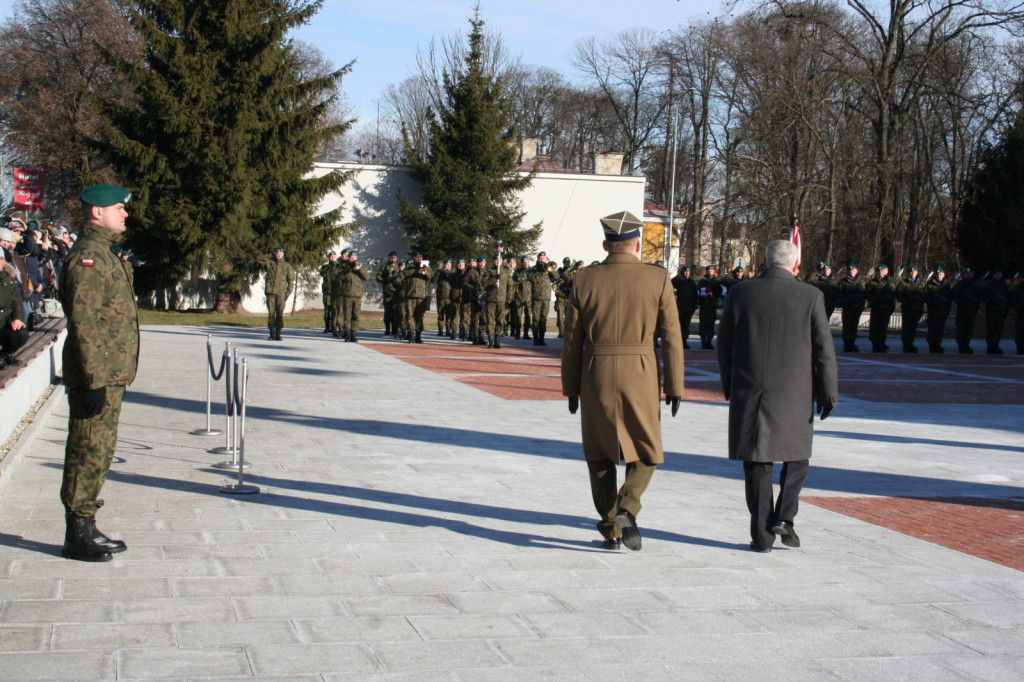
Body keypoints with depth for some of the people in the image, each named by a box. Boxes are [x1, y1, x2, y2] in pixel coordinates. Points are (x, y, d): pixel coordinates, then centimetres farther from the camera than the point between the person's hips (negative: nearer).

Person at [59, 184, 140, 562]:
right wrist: (94, 381, -23)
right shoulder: (87, 258, -15)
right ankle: (77, 536, 4)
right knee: (88, 454, -3)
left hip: (110, 376, 10)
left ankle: (86, 528, 23)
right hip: (97, 377, -10)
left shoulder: (104, 255, 17)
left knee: (100, 453, 15)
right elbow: (83, 324, -21)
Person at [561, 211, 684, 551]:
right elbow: (671, 336, -5)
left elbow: (572, 339, 2)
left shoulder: (585, 279, 0)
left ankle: (610, 528, 15)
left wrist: (571, 387, 10)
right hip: (640, 376, -1)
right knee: (645, 452, 14)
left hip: (596, 376, 1)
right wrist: (674, 385, 2)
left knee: (600, 455, 14)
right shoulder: (658, 278, -3)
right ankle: (626, 510, -8)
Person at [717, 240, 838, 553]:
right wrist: (829, 393, 3)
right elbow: (824, 348, -5)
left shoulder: (740, 293, 0)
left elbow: (724, 345, 5)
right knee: (796, 456, 18)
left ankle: (762, 535, 7)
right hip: (794, 393, -1)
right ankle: (783, 517, 3)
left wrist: (730, 387, 17)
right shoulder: (811, 296, -4)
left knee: (757, 462, 7)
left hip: (749, 390, 1)